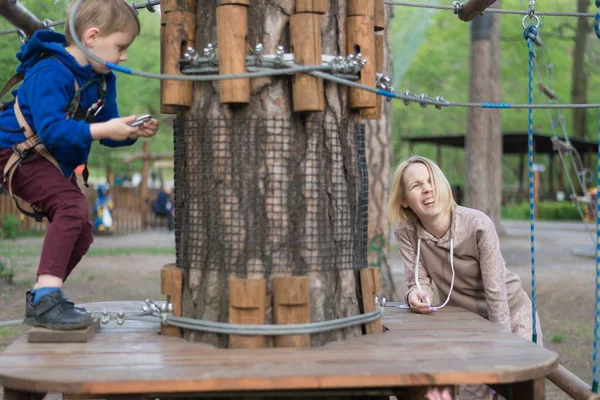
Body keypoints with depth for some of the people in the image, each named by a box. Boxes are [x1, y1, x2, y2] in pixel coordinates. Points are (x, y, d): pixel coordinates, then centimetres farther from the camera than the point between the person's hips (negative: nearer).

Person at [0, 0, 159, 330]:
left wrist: (133, 132, -14)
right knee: (72, 204, -30)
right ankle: (45, 299, -34)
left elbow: (108, 132, 7)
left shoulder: (102, 80, 3)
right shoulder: (51, 73, -25)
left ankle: (42, 299, 25)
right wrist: (103, 130, -36)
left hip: (55, 163, 10)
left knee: (81, 232, 9)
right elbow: (51, 130, -34)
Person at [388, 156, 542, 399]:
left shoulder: (478, 225, -27)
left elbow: (496, 293, -23)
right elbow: (420, 282, -15)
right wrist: (416, 295, -39)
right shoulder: (405, 231, -18)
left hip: (509, 314, -3)